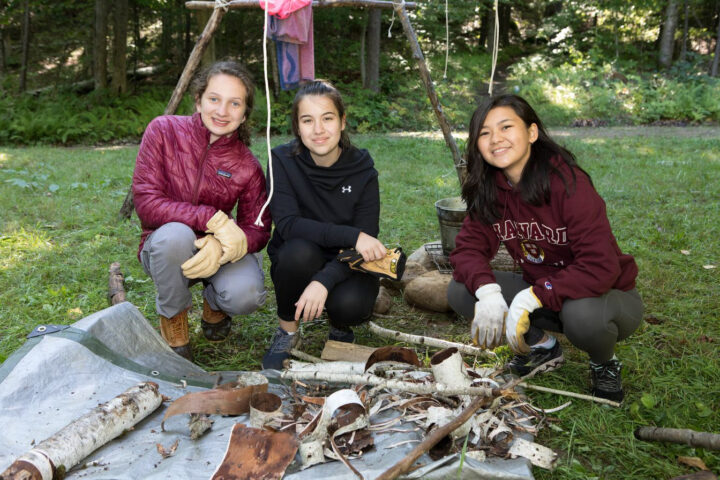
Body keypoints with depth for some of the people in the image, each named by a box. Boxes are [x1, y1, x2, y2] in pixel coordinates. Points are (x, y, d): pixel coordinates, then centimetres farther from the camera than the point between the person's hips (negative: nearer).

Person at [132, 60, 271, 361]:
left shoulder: (247, 166, -9)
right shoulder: (164, 130, -14)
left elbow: (258, 230, -8)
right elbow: (145, 202, -21)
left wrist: (221, 246, -32)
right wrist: (214, 218, -32)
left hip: (218, 248, 1)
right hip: (164, 248, -1)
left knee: (246, 295, -29)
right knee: (175, 233, -37)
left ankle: (214, 302, 12)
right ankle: (173, 319, -7)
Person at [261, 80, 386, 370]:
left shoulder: (362, 169, -12)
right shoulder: (283, 161, -13)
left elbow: (367, 241, -16)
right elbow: (287, 224, -24)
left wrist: (324, 281, -32)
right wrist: (351, 236, -34)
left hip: (344, 268, 0)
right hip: (296, 266, 0)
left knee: (350, 303, -31)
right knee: (300, 250, -34)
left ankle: (341, 328, 8)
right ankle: (287, 332, -7)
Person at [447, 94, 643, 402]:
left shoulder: (568, 182, -25)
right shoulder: (489, 190, -7)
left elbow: (600, 267, -31)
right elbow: (468, 247, -9)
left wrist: (530, 298, -35)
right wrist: (488, 292, -29)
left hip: (607, 295, -5)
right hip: (541, 290, 5)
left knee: (582, 315, -40)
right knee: (459, 291, -13)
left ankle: (604, 364, -1)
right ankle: (542, 346, 9)